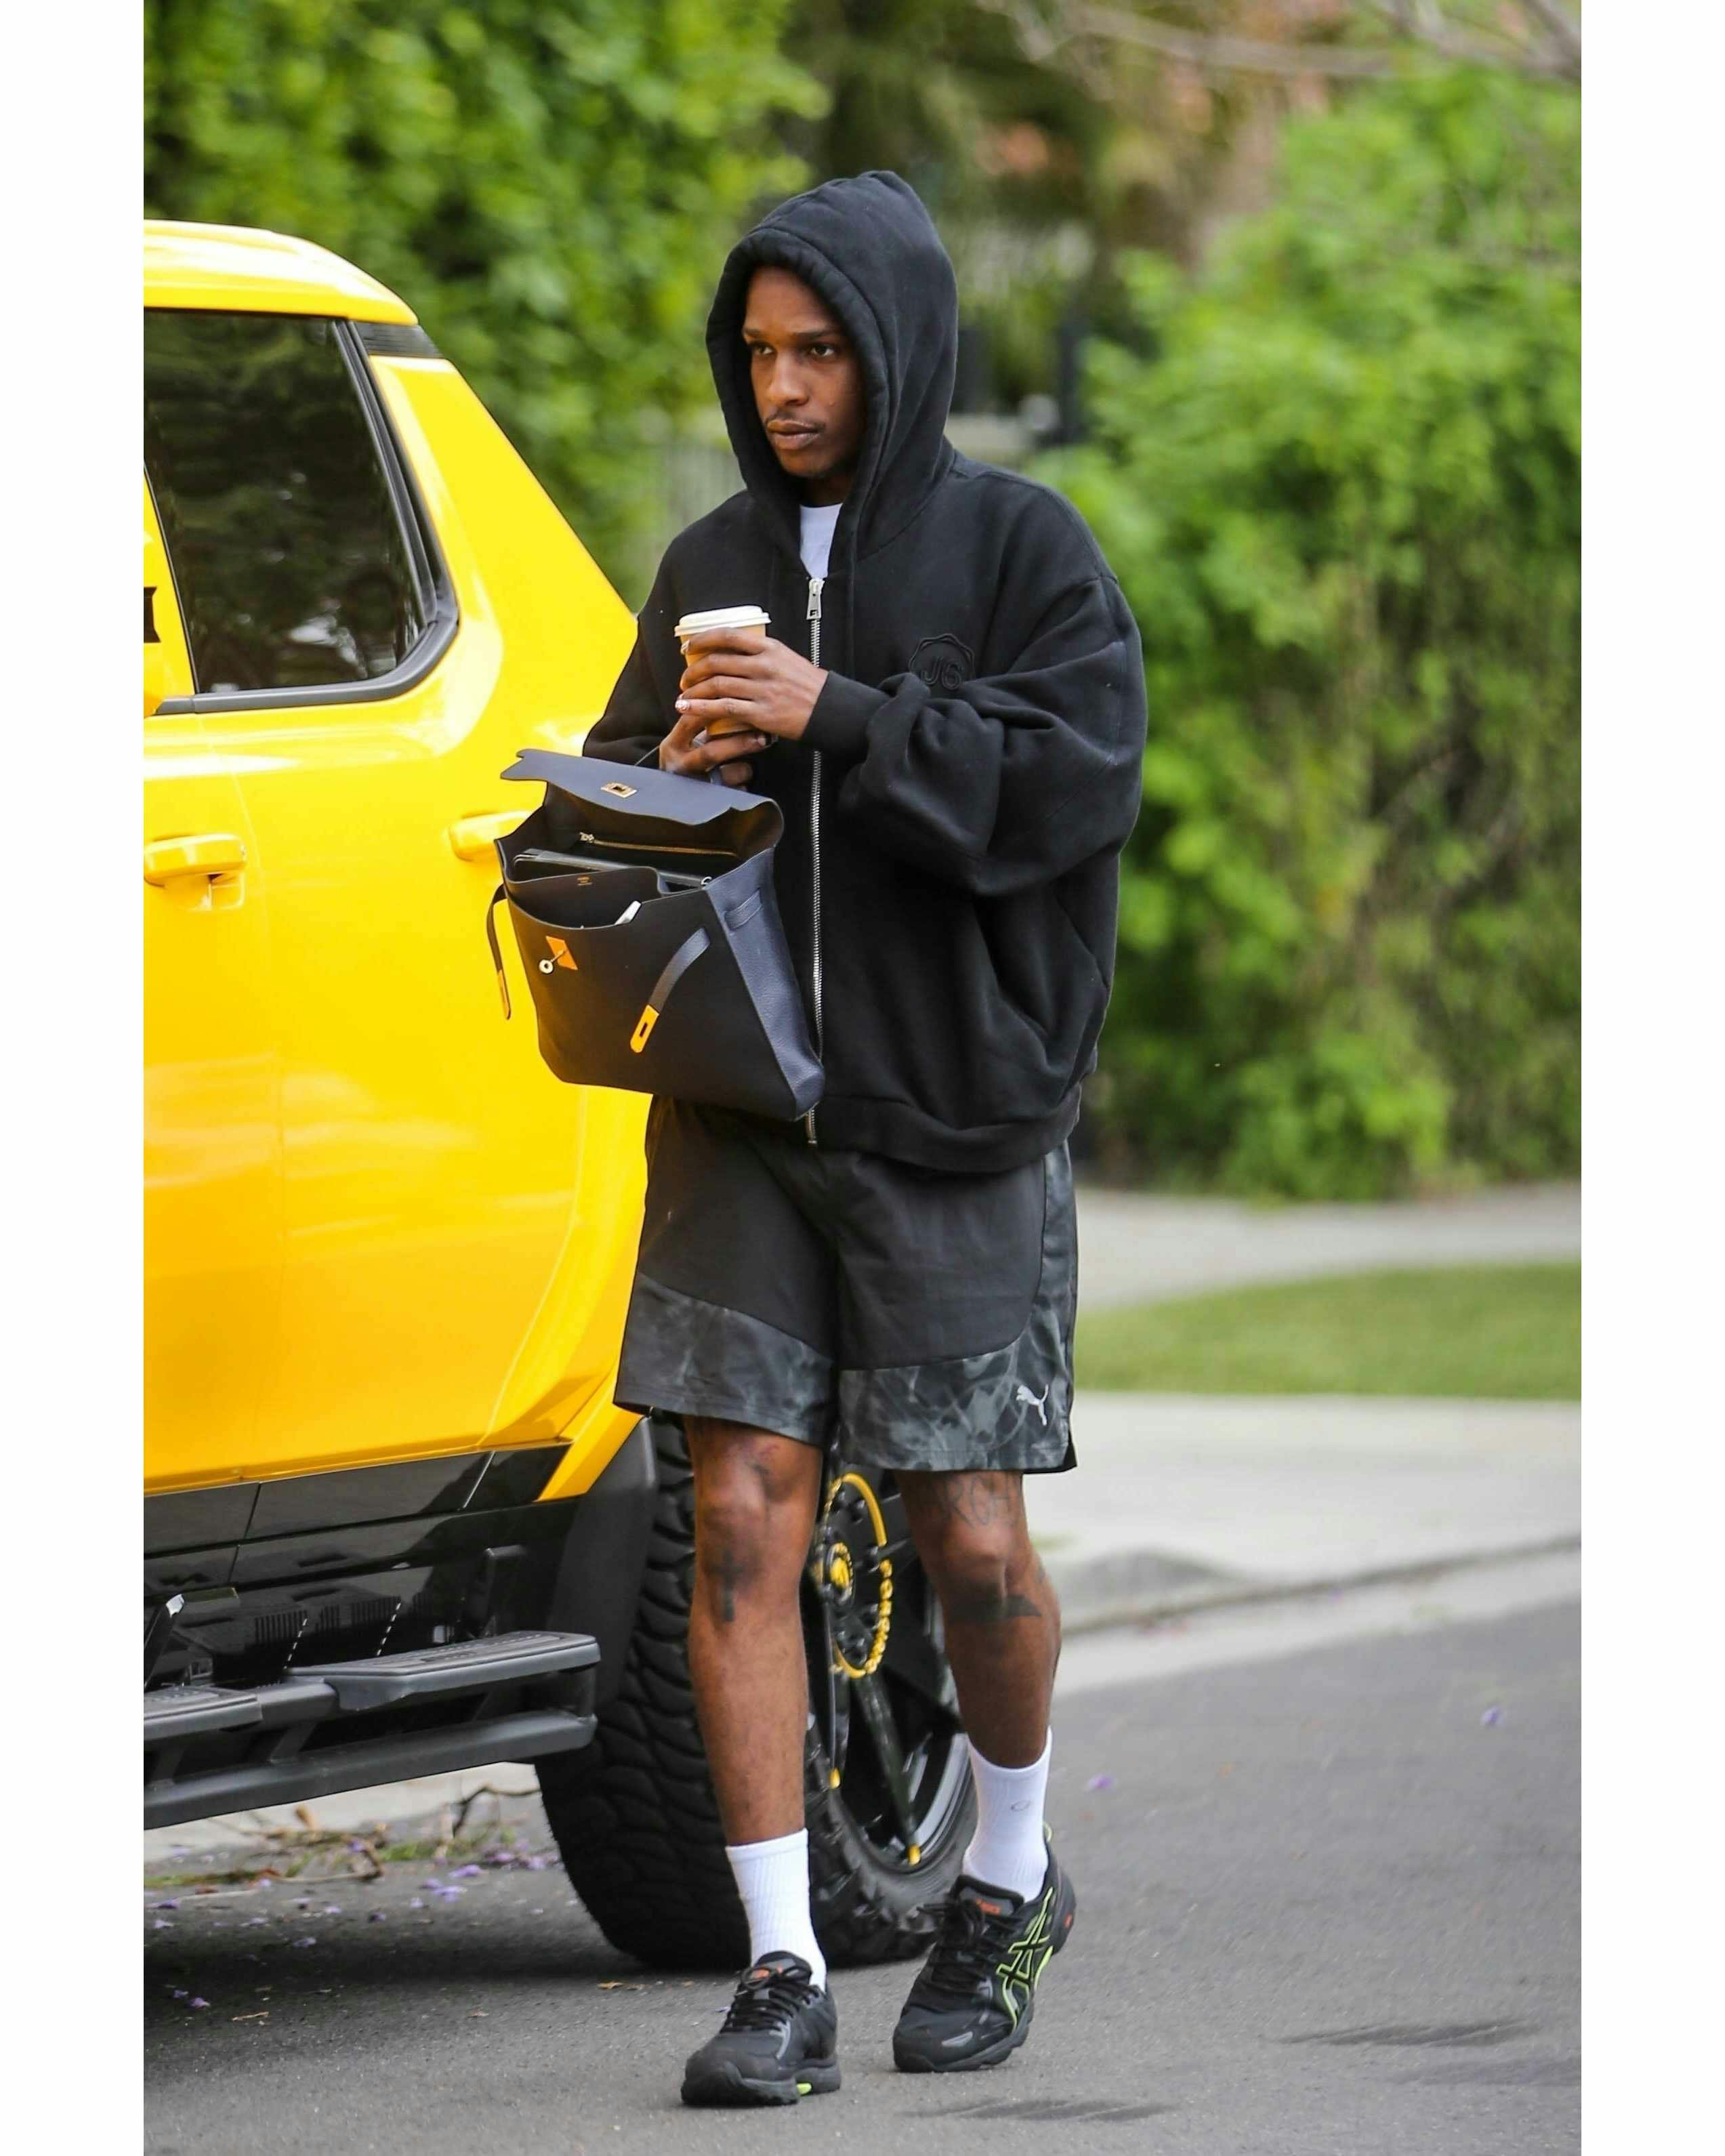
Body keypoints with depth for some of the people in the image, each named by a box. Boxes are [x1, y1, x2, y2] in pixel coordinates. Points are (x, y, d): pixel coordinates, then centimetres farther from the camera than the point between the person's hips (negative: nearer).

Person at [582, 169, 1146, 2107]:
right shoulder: (714, 565, 12)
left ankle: (1009, 1880, 28)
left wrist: (839, 718, -21)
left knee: (967, 1533, 1)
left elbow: (1081, 779, -13)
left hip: (953, 1112, -3)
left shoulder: (1016, 546, -2)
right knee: (742, 1521, -6)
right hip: (742, 1107, 3)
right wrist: (676, 774, -6)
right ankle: (782, 1976, -5)